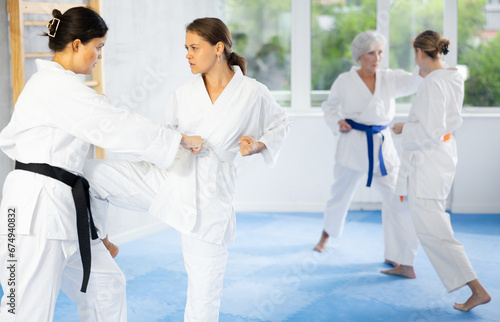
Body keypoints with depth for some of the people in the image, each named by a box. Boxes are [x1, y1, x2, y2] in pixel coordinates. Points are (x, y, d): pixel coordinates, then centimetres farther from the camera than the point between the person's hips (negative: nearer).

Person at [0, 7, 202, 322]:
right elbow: (116, 126, -20)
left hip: (63, 207, 10)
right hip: (38, 209, -10)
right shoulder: (56, 86, -16)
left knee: (105, 288, 17)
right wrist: (182, 139, -12)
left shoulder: (51, 82, 17)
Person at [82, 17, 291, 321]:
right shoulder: (183, 94, 3)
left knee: (204, 298, 4)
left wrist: (258, 145, -6)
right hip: (168, 178, 3)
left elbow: (281, 124, 10)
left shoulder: (253, 93, -6)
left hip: (208, 196, -3)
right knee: (92, 172, -10)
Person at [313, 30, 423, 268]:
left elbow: (415, 82, -13)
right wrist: (337, 123, -9)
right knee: (340, 195, 12)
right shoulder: (345, 81, -3)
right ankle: (327, 234, 41)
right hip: (353, 144, -2)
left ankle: (393, 255, 6)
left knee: (395, 198, -5)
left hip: (382, 145, 2)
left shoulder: (390, 78, 1)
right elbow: (329, 106, 9)